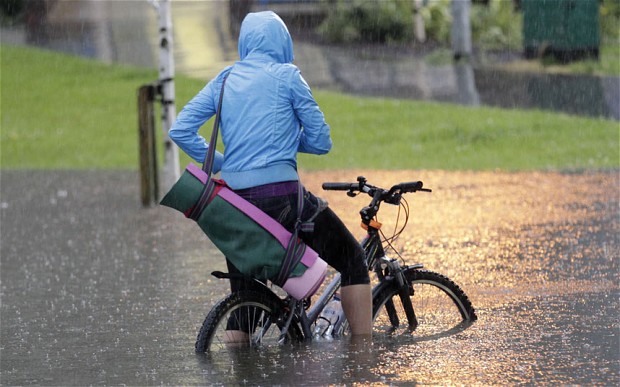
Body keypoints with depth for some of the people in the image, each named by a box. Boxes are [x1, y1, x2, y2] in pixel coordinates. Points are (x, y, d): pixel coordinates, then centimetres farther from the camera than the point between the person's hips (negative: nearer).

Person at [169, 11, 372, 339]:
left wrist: (219, 164, 13)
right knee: (353, 260, 10)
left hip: (233, 199, 5)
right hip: (280, 195, -5)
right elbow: (321, 141, 2)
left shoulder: (225, 79, 13)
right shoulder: (287, 75, 1)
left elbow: (180, 130, 6)